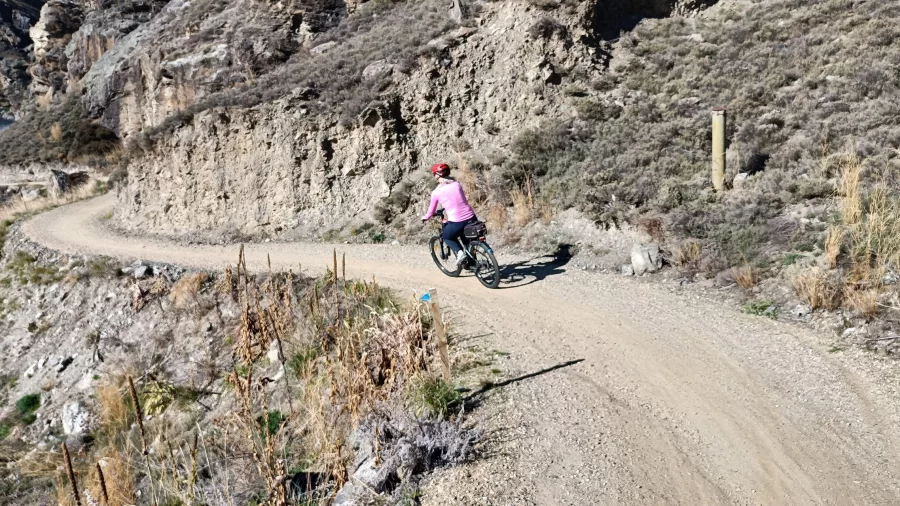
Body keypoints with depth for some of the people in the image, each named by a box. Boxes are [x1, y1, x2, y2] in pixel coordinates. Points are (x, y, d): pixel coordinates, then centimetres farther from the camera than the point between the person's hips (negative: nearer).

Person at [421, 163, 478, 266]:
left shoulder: (436, 192, -1)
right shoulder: (457, 184, 9)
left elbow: (431, 211, 10)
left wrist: (425, 218, 32)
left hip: (456, 222, -4)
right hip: (471, 218, 4)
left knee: (447, 237, 27)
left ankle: (459, 252, 3)